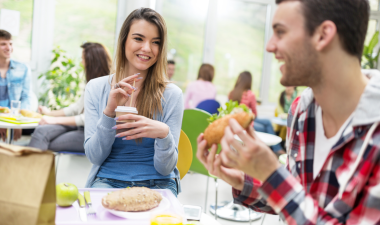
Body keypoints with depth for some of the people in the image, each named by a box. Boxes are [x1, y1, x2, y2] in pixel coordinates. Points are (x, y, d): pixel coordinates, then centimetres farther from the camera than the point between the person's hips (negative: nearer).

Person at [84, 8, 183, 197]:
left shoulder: (172, 94, -5)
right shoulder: (96, 88, 0)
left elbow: (165, 168, -6)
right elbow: (95, 157, -4)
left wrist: (163, 133, -27)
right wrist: (109, 111, -20)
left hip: (157, 183, 0)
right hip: (107, 180, 1)